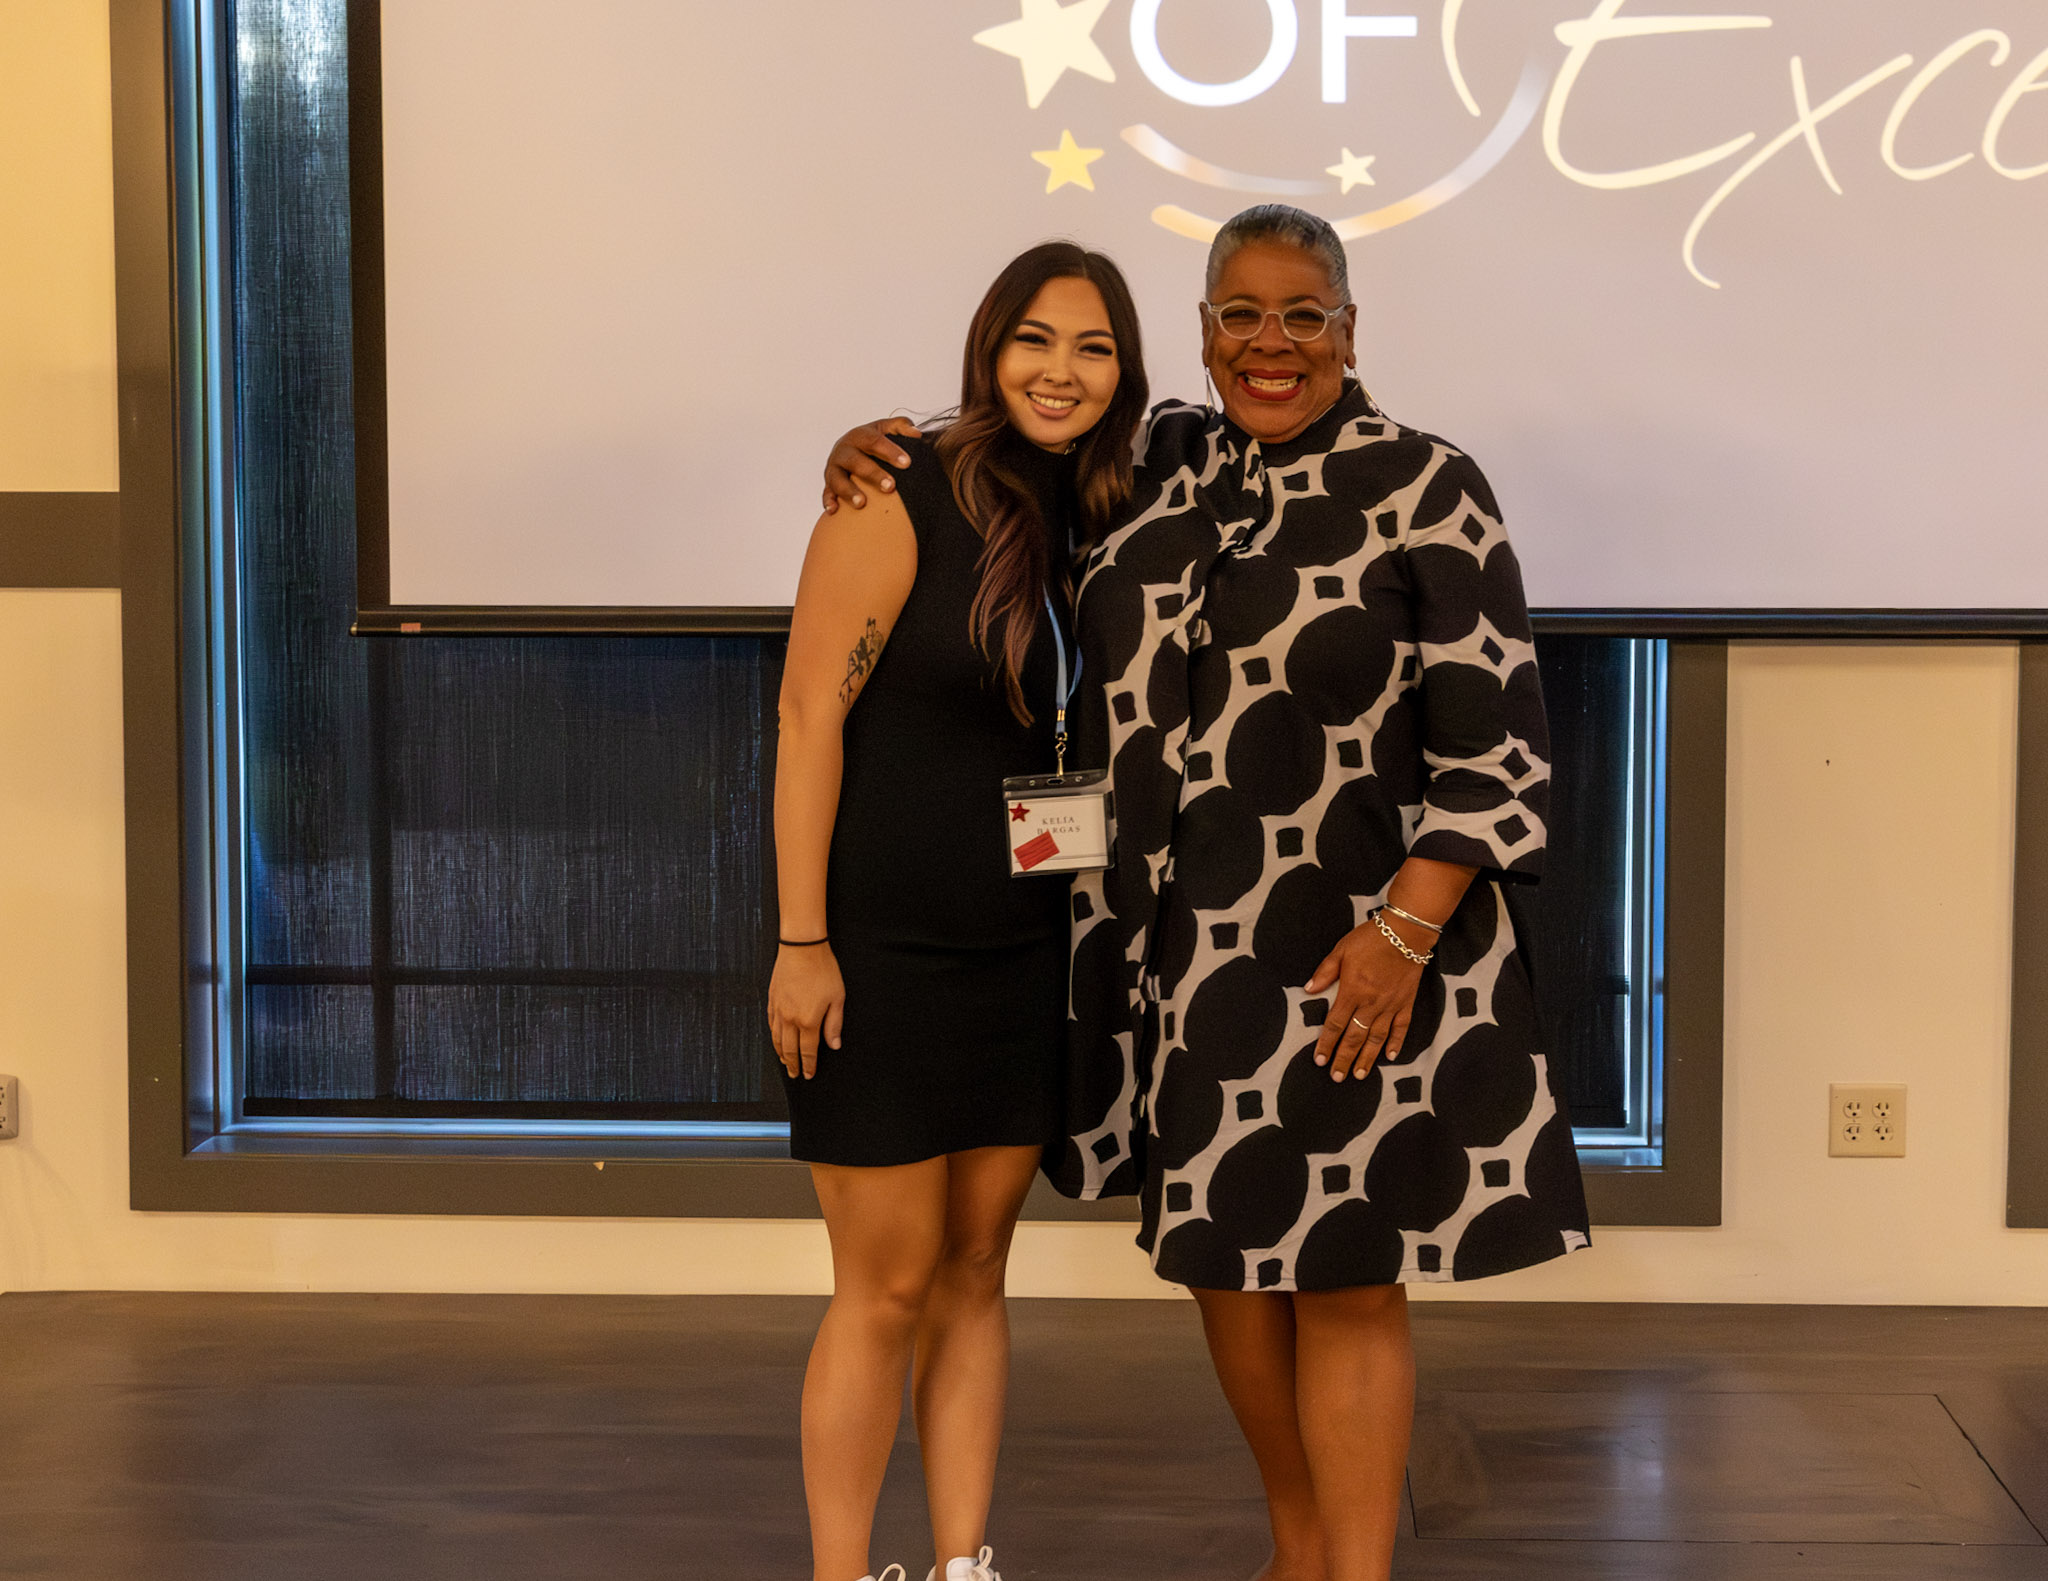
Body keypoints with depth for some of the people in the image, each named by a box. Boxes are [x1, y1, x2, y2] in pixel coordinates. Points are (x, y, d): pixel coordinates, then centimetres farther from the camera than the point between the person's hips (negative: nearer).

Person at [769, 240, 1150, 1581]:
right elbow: (808, 719, -13)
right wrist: (802, 941, -17)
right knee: (887, 1288, 0)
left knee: (975, 1275, 12)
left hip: (1024, 955, 6)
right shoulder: (903, 501, -11)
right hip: (885, 954, -6)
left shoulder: (1095, 524, 8)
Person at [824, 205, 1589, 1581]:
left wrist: (1407, 929, -18)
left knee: (1343, 1274, -1)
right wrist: (880, 452, 10)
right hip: (1179, 941, 6)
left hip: (1349, 948, -6)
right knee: (1226, 1252, 14)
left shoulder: (1424, 489, -8)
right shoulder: (1160, 464, 8)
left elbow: (1495, 741, -11)